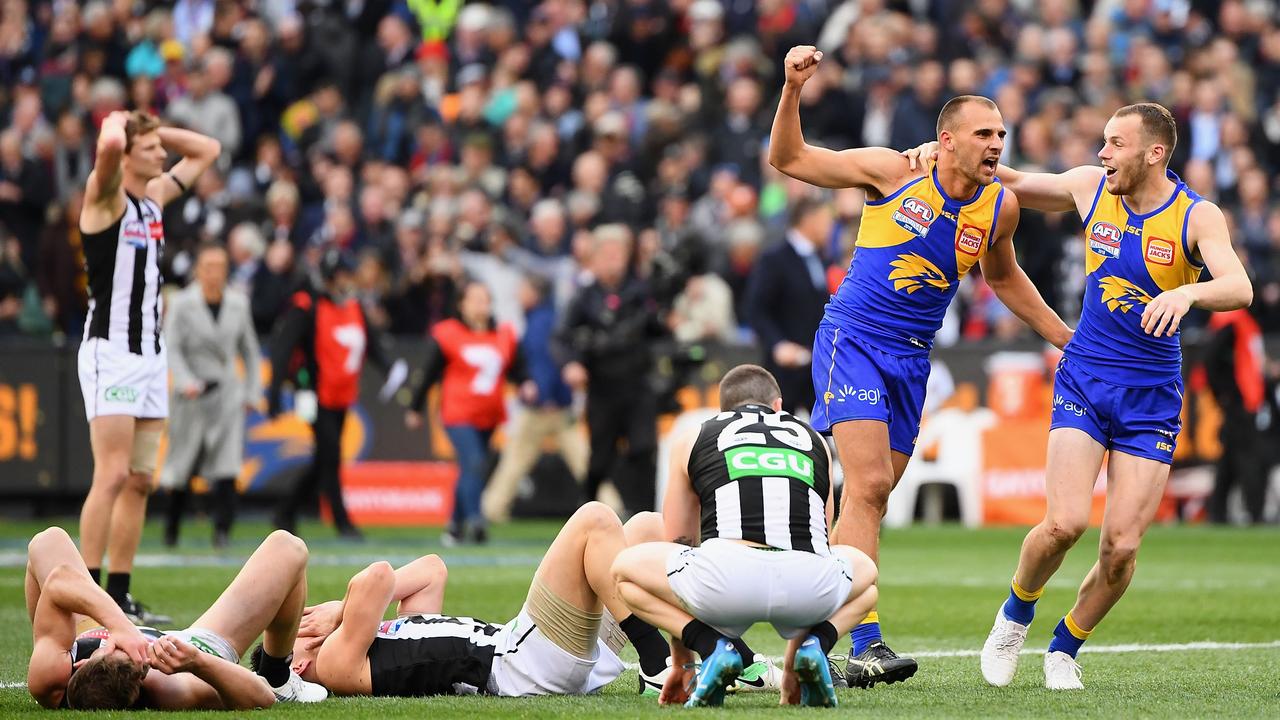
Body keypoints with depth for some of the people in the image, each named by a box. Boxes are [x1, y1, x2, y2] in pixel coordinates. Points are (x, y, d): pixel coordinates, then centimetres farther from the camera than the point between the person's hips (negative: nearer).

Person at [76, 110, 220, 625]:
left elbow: (206, 151, 27)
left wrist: (154, 129, 14)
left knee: (140, 481, 6)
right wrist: (117, 124, -7)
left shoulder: (155, 196, 14)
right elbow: (110, 145, -30)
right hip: (110, 353, -8)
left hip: (150, 356, 8)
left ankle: (118, 595, 9)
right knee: (112, 476, -14)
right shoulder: (106, 195, -8)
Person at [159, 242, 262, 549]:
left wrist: (252, 392, 11)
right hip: (193, 396, -2)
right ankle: (171, 526, 25)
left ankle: (222, 530, -12)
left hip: (227, 394, 2)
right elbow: (171, 347, -10)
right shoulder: (182, 304, -4)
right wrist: (185, 382, -25)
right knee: (183, 467, 5)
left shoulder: (238, 303, 7)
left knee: (226, 467, -12)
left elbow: (250, 350, 16)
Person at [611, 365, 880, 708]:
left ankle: (714, 647, 2)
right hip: (808, 584, 2)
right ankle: (814, 645, 6)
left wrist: (680, 664, 43)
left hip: (727, 580, -2)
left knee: (625, 568, 27)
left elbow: (679, 549, 34)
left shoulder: (691, 439, 27)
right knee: (865, 571, 38)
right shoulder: (814, 440, 32)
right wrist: (791, 669, 49)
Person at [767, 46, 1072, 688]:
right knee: (869, 487, -18)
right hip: (851, 340, -5)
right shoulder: (894, 172, -7)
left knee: (867, 500, 5)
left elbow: (1002, 278, 25)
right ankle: (867, 646, -23)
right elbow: (789, 159, -2)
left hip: (911, 358, 5)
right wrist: (792, 89, -16)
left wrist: (1068, 339, 24)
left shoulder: (1000, 207, 4)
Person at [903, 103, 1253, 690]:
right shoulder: (1091, 187, 0)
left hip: (1152, 398, -1)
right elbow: (1018, 184, 16)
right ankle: (1016, 614, 12)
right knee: (1066, 521, -17)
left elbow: (1239, 289, -25)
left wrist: (1186, 293, -45)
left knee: (1121, 546, -7)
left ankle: (1064, 649, 18)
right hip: (1084, 381, 1)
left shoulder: (1197, 216, -10)